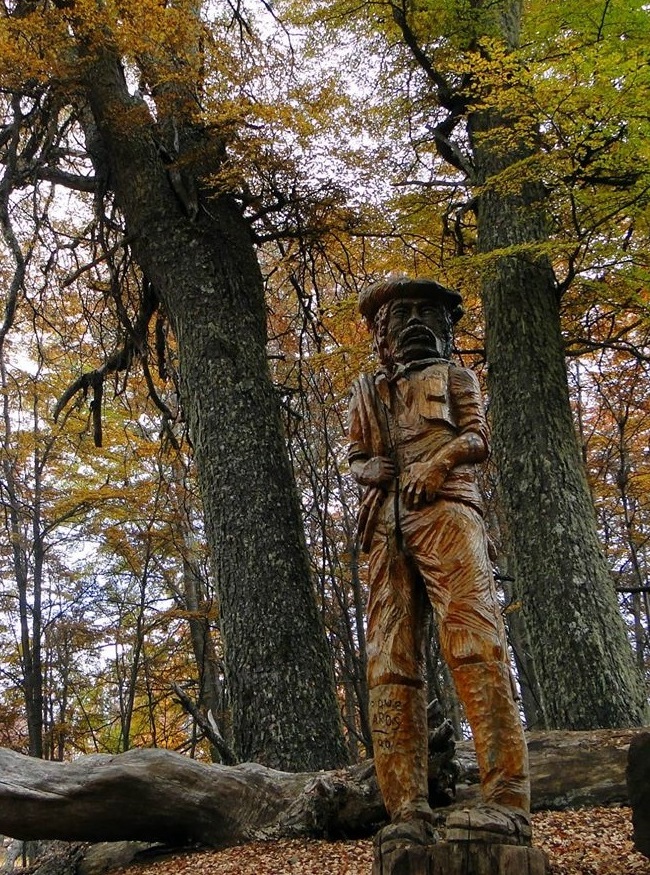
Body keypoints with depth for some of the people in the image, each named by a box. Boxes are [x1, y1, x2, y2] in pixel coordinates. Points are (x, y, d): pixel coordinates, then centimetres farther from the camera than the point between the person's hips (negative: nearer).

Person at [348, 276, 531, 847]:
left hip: (443, 510, -3)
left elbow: (477, 439, 11)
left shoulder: (452, 376, 22)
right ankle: (409, 812, -9)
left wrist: (439, 459, -10)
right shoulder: (367, 391, 30)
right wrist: (369, 468, 2)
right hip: (386, 525, 4)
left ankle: (507, 803, -24)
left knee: (474, 644, -19)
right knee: (390, 664, -7)